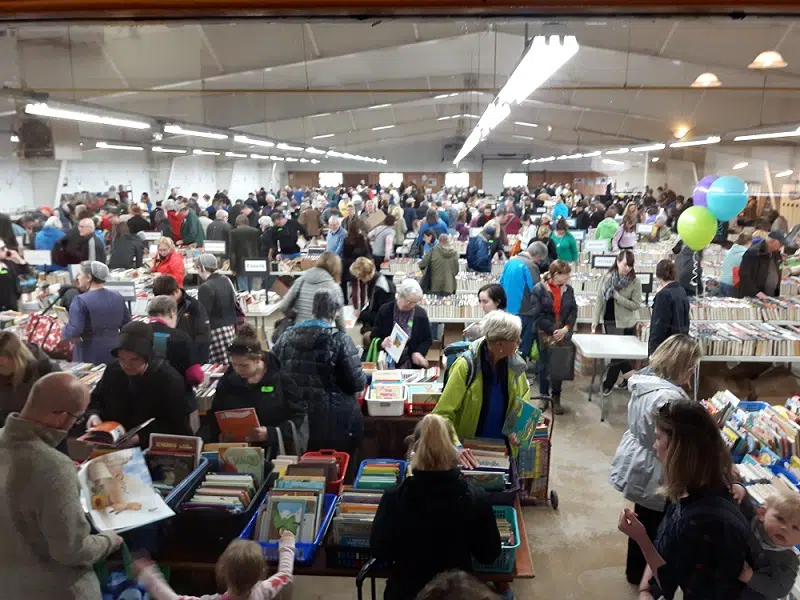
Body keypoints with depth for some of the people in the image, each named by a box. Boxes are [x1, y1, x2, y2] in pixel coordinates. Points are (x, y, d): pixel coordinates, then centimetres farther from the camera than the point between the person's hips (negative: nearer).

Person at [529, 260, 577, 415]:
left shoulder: (568, 289, 3)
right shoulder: (539, 289, -11)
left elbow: (573, 311, 4)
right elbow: (537, 314, -13)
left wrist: (566, 328, -11)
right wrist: (553, 330, -16)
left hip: (562, 333, 3)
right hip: (544, 334, -3)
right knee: (544, 365, 8)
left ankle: (556, 397, 17)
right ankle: (544, 396, 23)